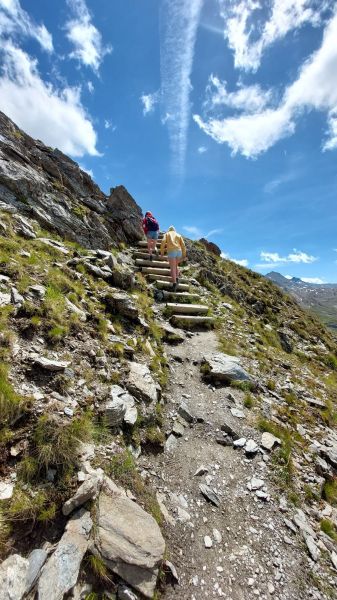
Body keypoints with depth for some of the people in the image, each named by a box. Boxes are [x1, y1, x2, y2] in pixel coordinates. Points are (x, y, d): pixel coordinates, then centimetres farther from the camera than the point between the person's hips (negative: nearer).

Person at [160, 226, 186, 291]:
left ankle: (174, 284, -21)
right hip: (179, 251, 3)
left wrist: (162, 252, 5)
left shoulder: (167, 234, 20)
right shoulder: (179, 235, 25)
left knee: (173, 268, -6)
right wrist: (184, 255, 9)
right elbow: (183, 245, 10)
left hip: (171, 252, -3)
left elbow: (163, 241, -1)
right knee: (176, 265, 25)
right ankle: (177, 279, 10)